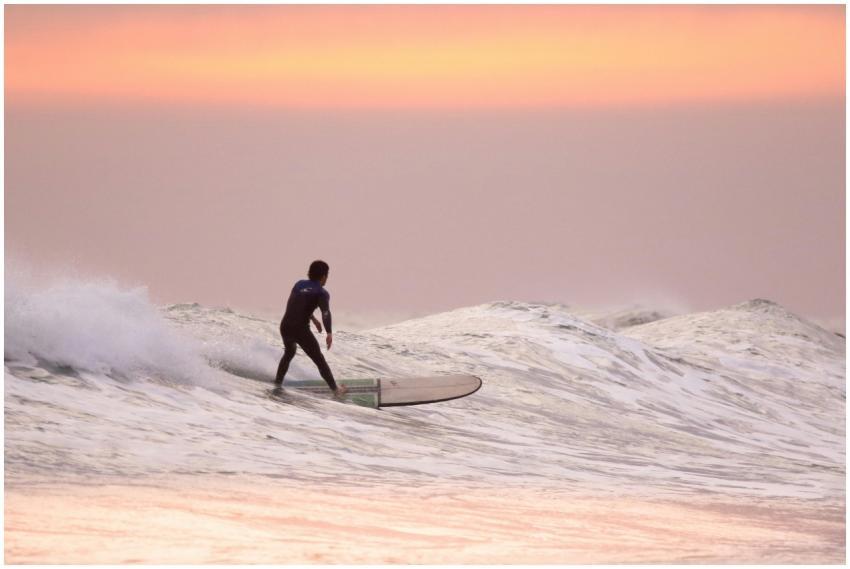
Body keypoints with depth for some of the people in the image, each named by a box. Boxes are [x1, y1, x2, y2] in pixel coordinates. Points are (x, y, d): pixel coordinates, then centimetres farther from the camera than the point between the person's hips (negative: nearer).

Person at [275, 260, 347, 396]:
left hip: (285, 326, 5)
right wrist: (329, 333, -26)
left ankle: (278, 381, 37)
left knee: (289, 352, 34)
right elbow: (326, 312, -19)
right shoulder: (322, 293, -3)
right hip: (301, 329, -5)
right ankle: (335, 389, 11)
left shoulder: (299, 284, 14)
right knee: (319, 359, 8)